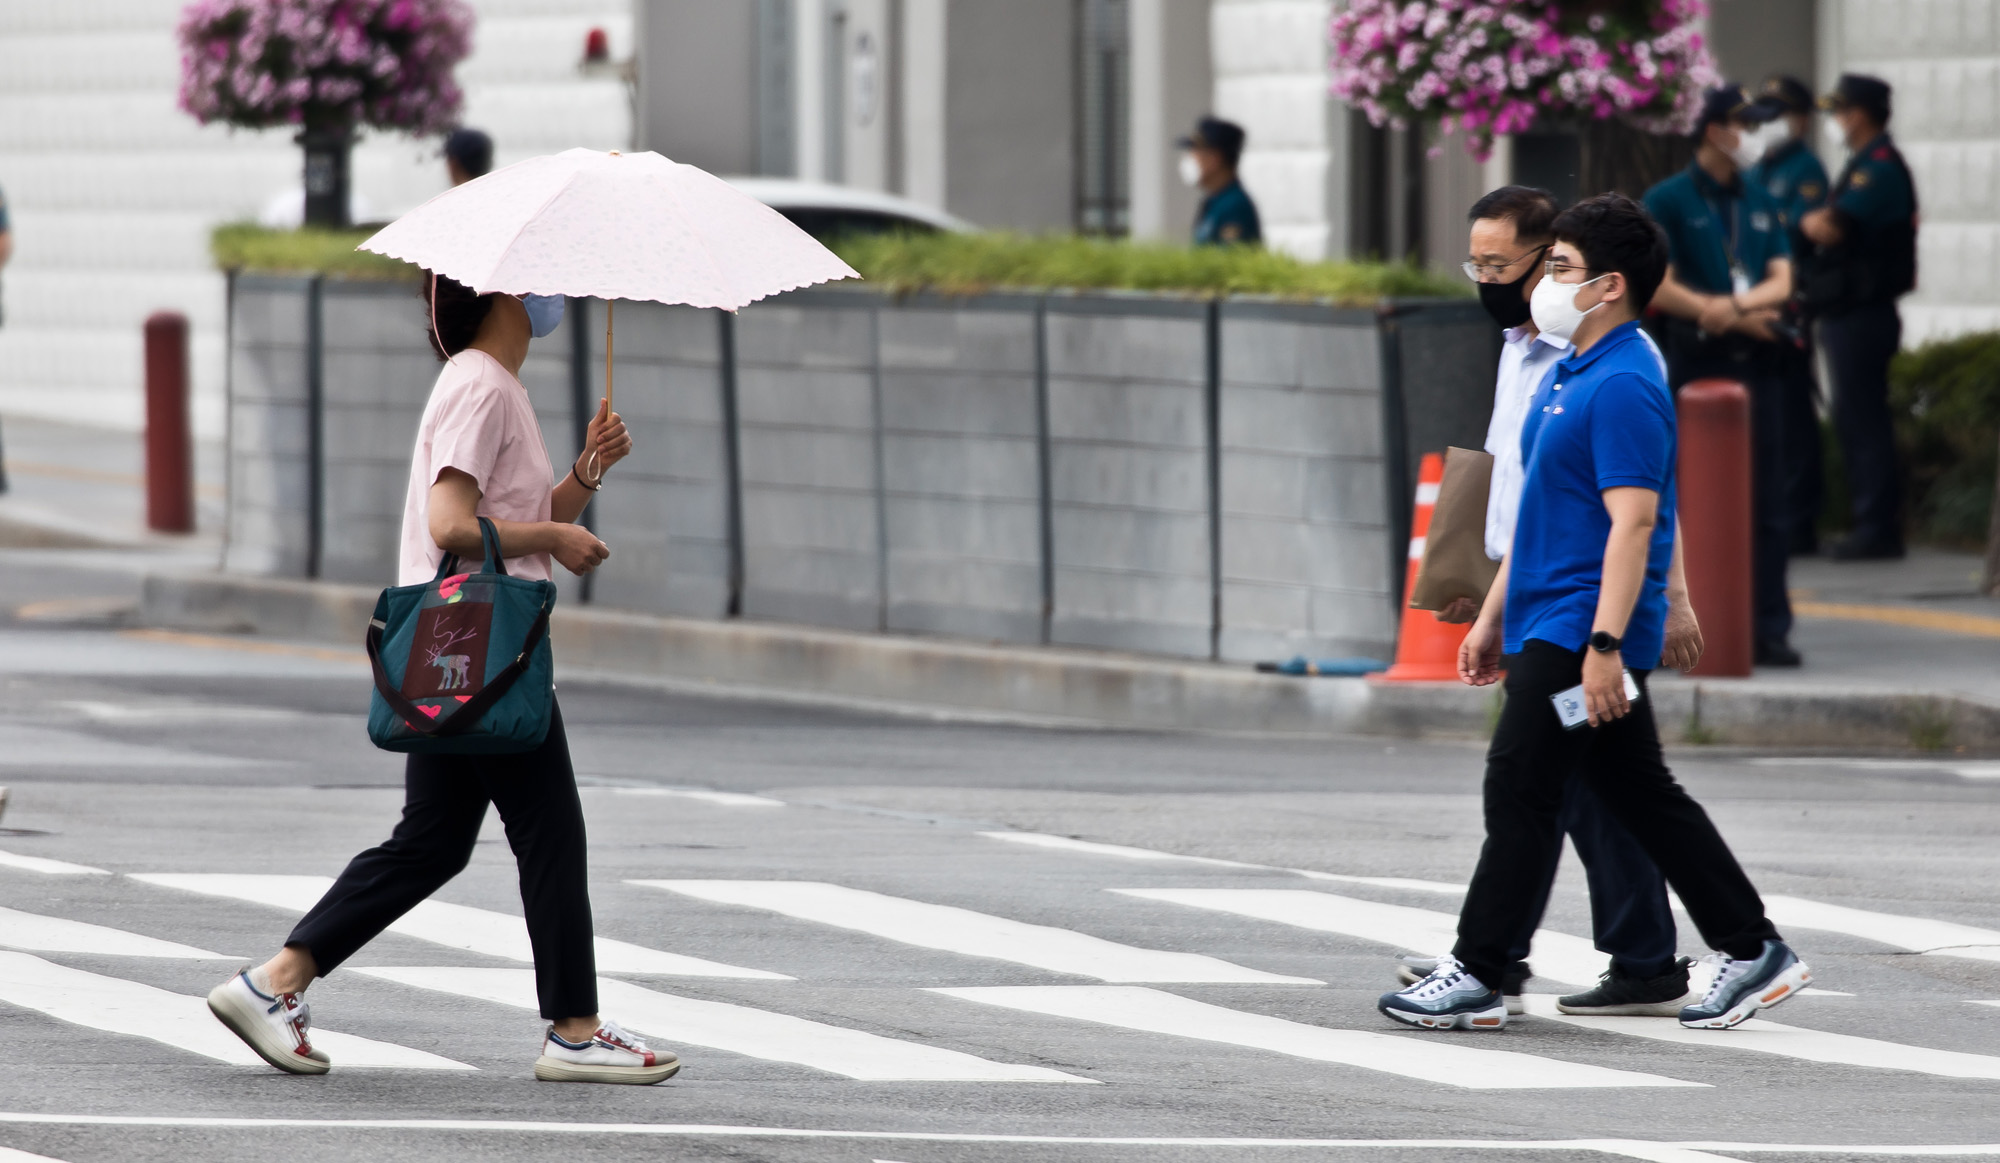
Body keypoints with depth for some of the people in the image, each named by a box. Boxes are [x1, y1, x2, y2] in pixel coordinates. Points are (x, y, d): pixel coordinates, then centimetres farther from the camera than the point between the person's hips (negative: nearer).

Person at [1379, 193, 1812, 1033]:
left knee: (1520, 793, -5)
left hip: (1581, 629, -10)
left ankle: (1477, 975, 1)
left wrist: (1604, 646, -27)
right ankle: (1751, 950, 15)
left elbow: (1633, 522, -23)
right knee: (1643, 797, 12)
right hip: (1547, 621, 10)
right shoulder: (1569, 374, 15)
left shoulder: (1624, 387, -17)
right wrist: (1494, 616, 24)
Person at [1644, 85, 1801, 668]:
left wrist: (1736, 304, -13)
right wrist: (1743, 317, -12)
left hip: (1757, 364, 4)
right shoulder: (1668, 201, 0)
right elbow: (1657, 287, -9)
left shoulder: (1761, 204, 15)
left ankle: (1769, 630, 1)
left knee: (1767, 505, 0)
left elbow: (1781, 282, 8)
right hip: (1697, 365, -4)